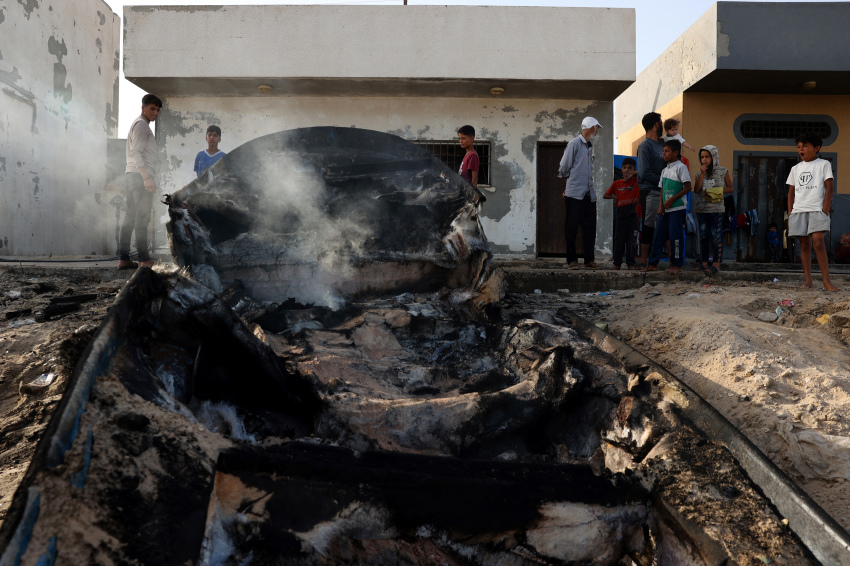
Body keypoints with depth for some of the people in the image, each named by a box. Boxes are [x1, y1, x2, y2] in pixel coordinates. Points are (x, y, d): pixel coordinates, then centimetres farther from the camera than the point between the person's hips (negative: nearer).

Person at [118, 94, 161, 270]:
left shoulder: (139, 124, 25)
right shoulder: (141, 124, -5)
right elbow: (136, 152, -17)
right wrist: (146, 177, -25)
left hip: (132, 176, 10)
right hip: (139, 175, -10)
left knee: (131, 218, 6)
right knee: (142, 218, -11)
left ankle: (123, 259, 5)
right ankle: (144, 260, -13)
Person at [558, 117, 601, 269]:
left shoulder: (590, 146, 19)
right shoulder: (574, 143, -4)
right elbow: (563, 169, -4)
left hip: (589, 194, 7)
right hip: (575, 194, -7)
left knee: (590, 228, 5)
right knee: (571, 228, -1)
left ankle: (589, 260, 10)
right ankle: (572, 260, 5)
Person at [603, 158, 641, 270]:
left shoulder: (636, 181, 3)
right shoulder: (617, 184, 9)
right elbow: (605, 195, 16)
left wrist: (633, 174, -16)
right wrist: (614, 197, 2)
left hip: (633, 215, -2)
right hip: (621, 215, 2)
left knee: (631, 240, 1)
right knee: (619, 240, 3)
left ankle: (630, 264, 7)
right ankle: (617, 263, 9)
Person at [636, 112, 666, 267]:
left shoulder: (662, 144, 17)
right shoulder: (645, 146, -7)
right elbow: (645, 173, -14)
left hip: (662, 191, 7)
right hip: (650, 192, -7)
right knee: (649, 226, -3)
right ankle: (644, 261, 3)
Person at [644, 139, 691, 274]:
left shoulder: (680, 167, -6)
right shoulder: (665, 170, 16)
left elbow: (687, 187, -11)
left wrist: (672, 199, -16)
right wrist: (661, 206, 5)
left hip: (677, 208, -7)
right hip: (665, 209, 7)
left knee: (675, 235, -4)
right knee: (658, 235, 5)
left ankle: (677, 264, 5)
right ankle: (653, 263, 10)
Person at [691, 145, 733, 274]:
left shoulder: (723, 172, 1)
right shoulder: (700, 173, 9)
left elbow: (730, 188, 2)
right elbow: (696, 190, -4)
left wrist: (717, 191, -11)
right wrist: (702, 174, -10)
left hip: (716, 209, -4)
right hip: (701, 209, 4)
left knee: (716, 236, -5)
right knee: (703, 236, 8)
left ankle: (716, 264, -3)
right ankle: (704, 262, 15)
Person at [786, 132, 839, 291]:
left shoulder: (823, 164, 6)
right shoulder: (796, 168, 18)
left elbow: (829, 188, 0)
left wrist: (825, 211, -8)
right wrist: (790, 212, 9)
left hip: (817, 210, -5)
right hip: (798, 211, 5)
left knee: (818, 241, -19)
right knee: (804, 244, 3)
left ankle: (827, 281, -17)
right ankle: (808, 279, 7)